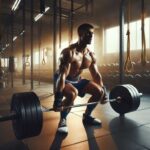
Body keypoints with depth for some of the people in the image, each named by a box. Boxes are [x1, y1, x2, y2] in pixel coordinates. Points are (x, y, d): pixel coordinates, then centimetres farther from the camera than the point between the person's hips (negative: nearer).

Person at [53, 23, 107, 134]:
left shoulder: (91, 55, -5)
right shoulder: (69, 52, -28)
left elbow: (96, 74, 3)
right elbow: (63, 75, -35)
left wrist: (104, 92, 3)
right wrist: (58, 99, -39)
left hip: (78, 80, 7)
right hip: (64, 80, -7)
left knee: (99, 91, -4)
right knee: (72, 93, -38)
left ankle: (87, 116, 15)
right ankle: (63, 120, -12)